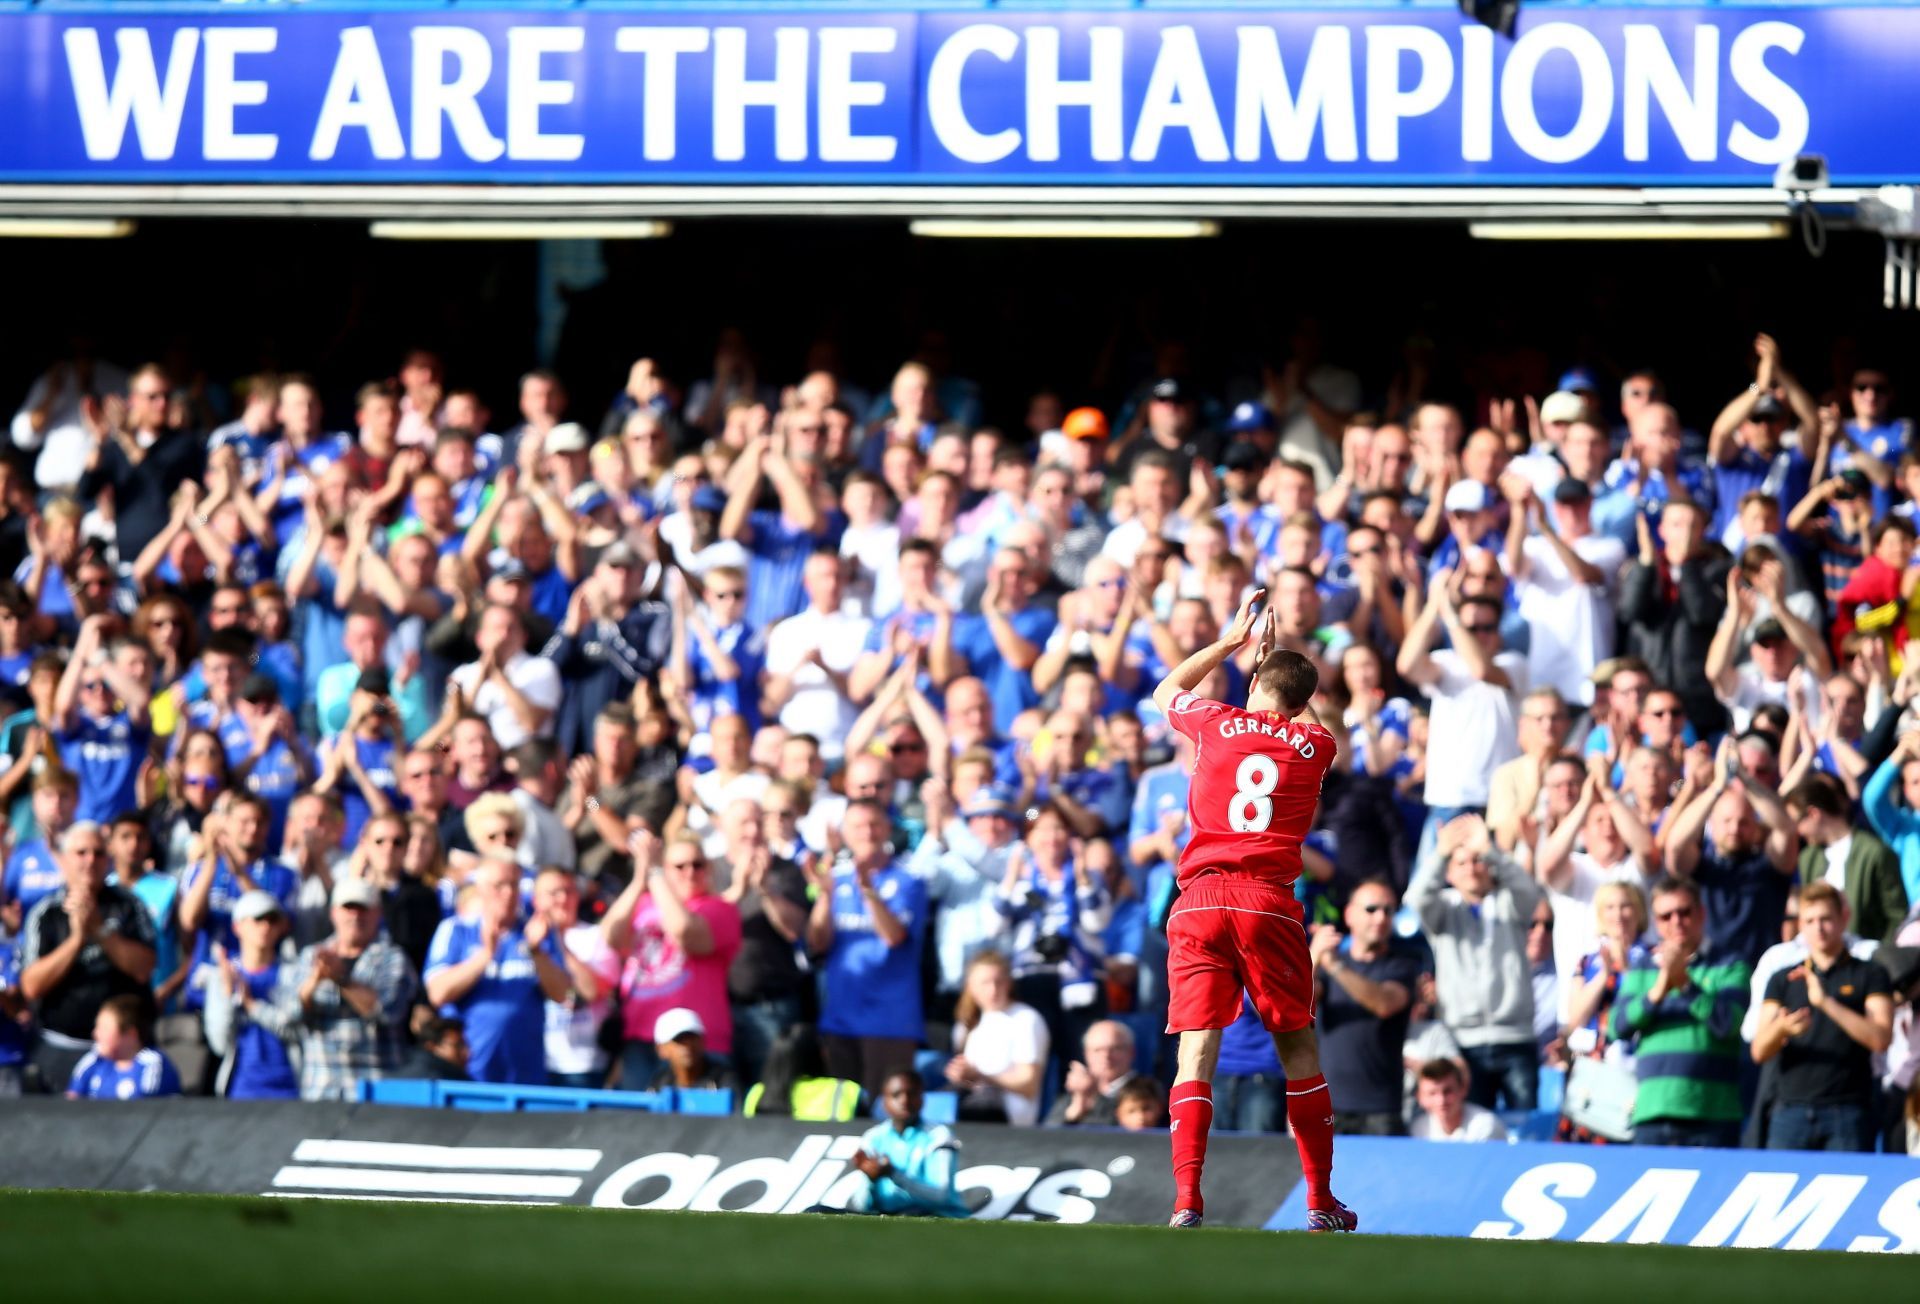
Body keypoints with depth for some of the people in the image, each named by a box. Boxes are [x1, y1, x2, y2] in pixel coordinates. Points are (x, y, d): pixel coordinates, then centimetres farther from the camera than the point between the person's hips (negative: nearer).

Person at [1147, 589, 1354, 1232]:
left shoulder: (1217, 723, 8)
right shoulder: (1316, 745, 10)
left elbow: (1166, 691, 31)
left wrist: (1233, 640, 36)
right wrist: (1272, 653, 45)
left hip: (1201, 900, 0)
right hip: (1271, 905, 0)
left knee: (1197, 1048, -5)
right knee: (1298, 1047, 10)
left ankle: (1186, 1202, -16)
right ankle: (1321, 1201, 12)